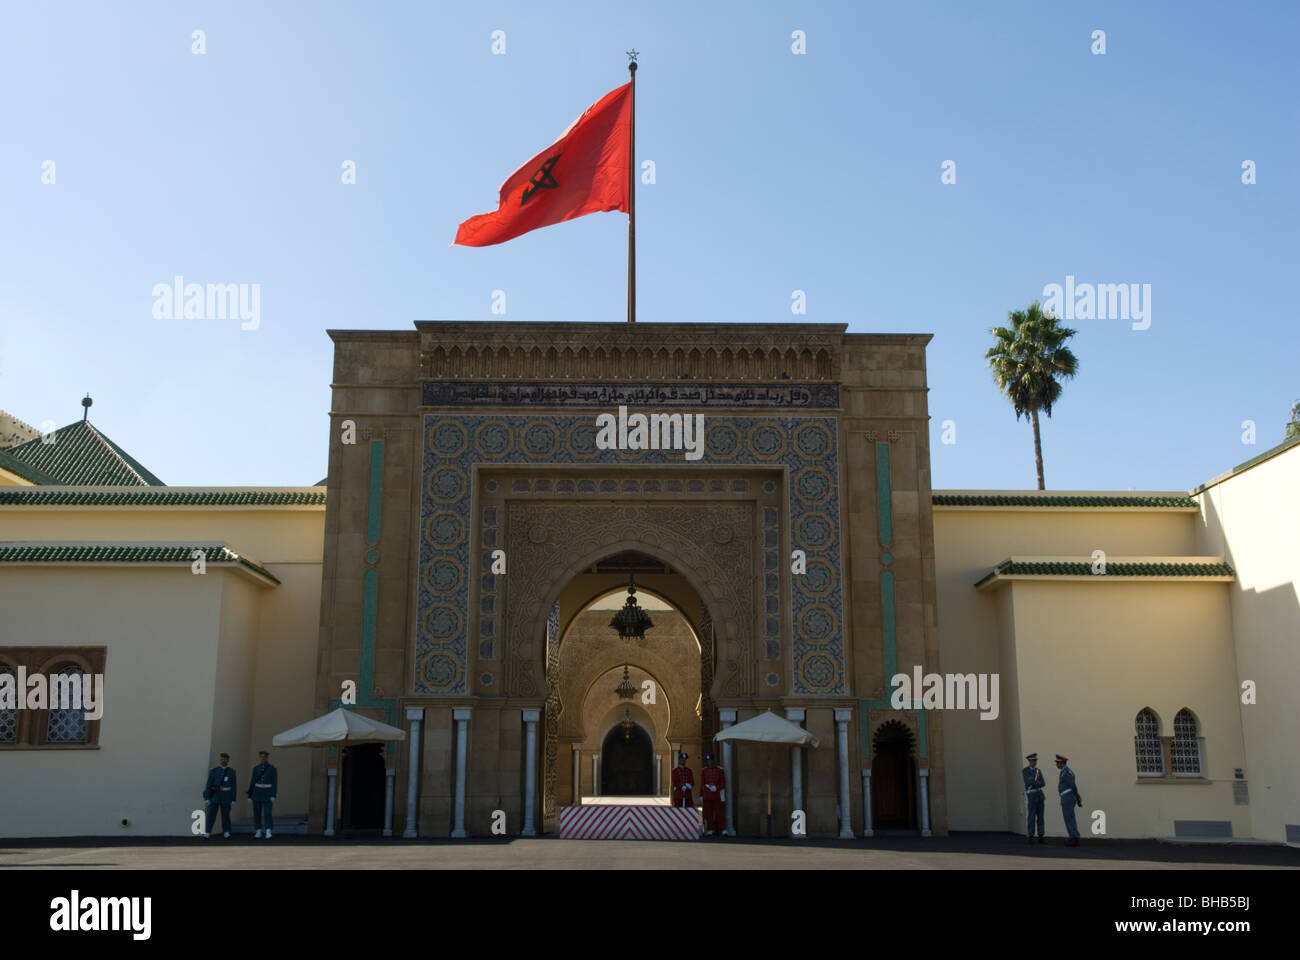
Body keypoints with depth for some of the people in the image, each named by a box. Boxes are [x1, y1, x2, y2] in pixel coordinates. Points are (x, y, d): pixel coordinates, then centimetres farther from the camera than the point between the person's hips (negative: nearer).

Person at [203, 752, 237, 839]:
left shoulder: (231, 772, 2)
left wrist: (233, 799, -2)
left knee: (225, 815, 3)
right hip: (214, 795, 0)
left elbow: (233, 786, 2)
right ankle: (207, 834, 0)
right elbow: (209, 785, -4)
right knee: (211, 815, -5)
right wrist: (207, 798, -10)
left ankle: (226, 834, 12)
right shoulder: (213, 771, -2)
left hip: (226, 796, 1)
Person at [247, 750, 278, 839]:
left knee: (267, 813, -13)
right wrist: (249, 795, 3)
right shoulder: (255, 768, 6)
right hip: (257, 792, 3)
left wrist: (273, 795, -13)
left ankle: (268, 833, -14)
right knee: (257, 813, 5)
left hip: (267, 793, -3)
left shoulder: (272, 769, -2)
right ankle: (258, 833, 14)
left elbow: (274, 783, -4)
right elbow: (252, 782, 7)